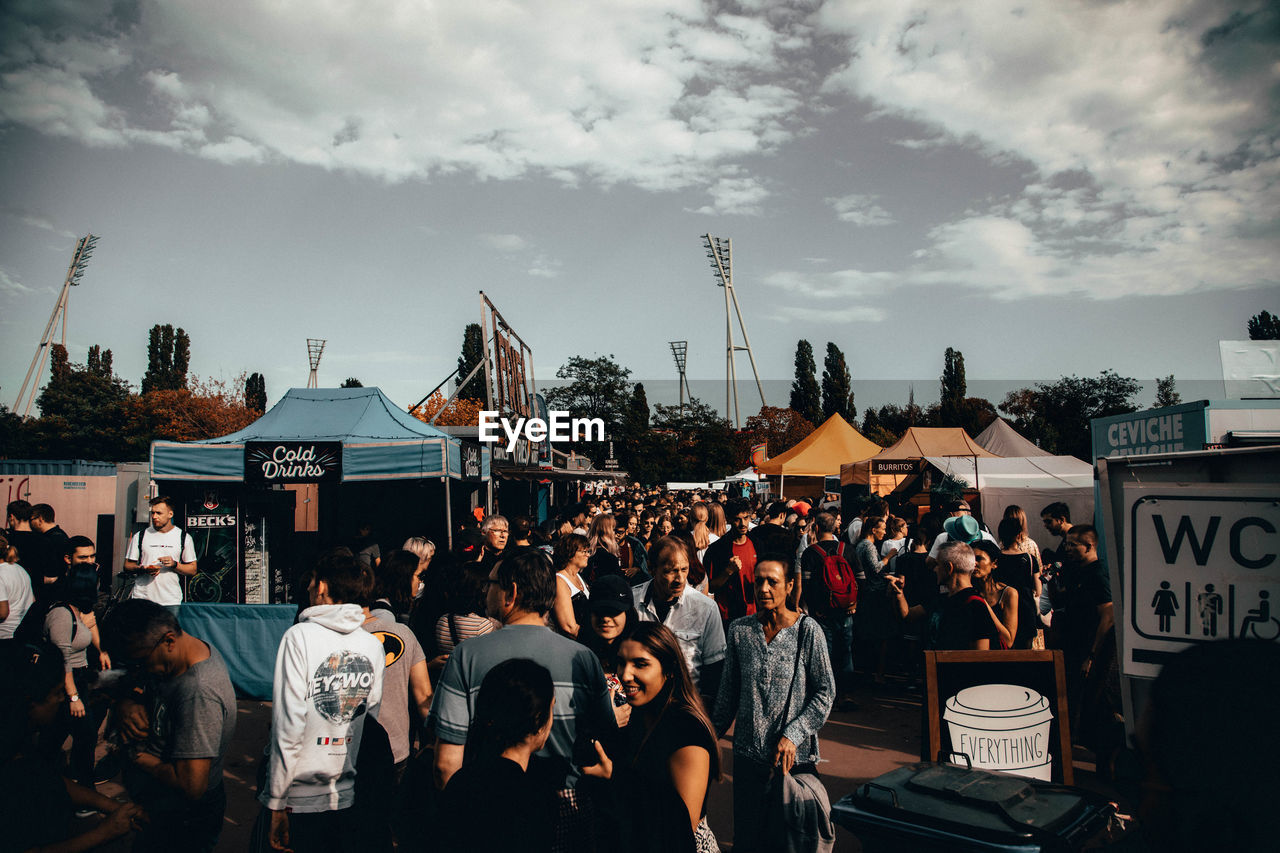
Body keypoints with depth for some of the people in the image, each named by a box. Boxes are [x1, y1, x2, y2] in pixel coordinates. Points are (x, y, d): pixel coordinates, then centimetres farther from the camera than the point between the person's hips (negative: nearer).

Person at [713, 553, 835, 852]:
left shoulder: (807, 630, -8)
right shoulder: (739, 629, 0)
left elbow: (825, 692, -6)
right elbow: (728, 692, 8)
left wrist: (792, 735, -13)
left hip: (796, 756, -2)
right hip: (748, 752, 2)